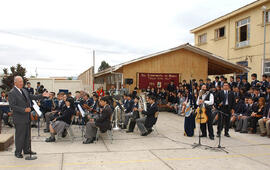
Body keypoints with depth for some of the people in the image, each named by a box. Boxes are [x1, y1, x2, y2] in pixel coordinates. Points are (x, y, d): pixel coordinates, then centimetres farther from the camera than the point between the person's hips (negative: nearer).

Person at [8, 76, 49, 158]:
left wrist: (42, 95, 3)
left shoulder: (24, 90, 9)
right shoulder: (12, 93, -13)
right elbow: (12, 106, -19)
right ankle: (18, 152, 17)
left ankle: (26, 149, 28)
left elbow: (32, 97, 15)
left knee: (27, 135, 15)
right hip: (19, 118, -7)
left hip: (27, 117, 7)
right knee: (20, 135, 3)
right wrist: (24, 110, -24)